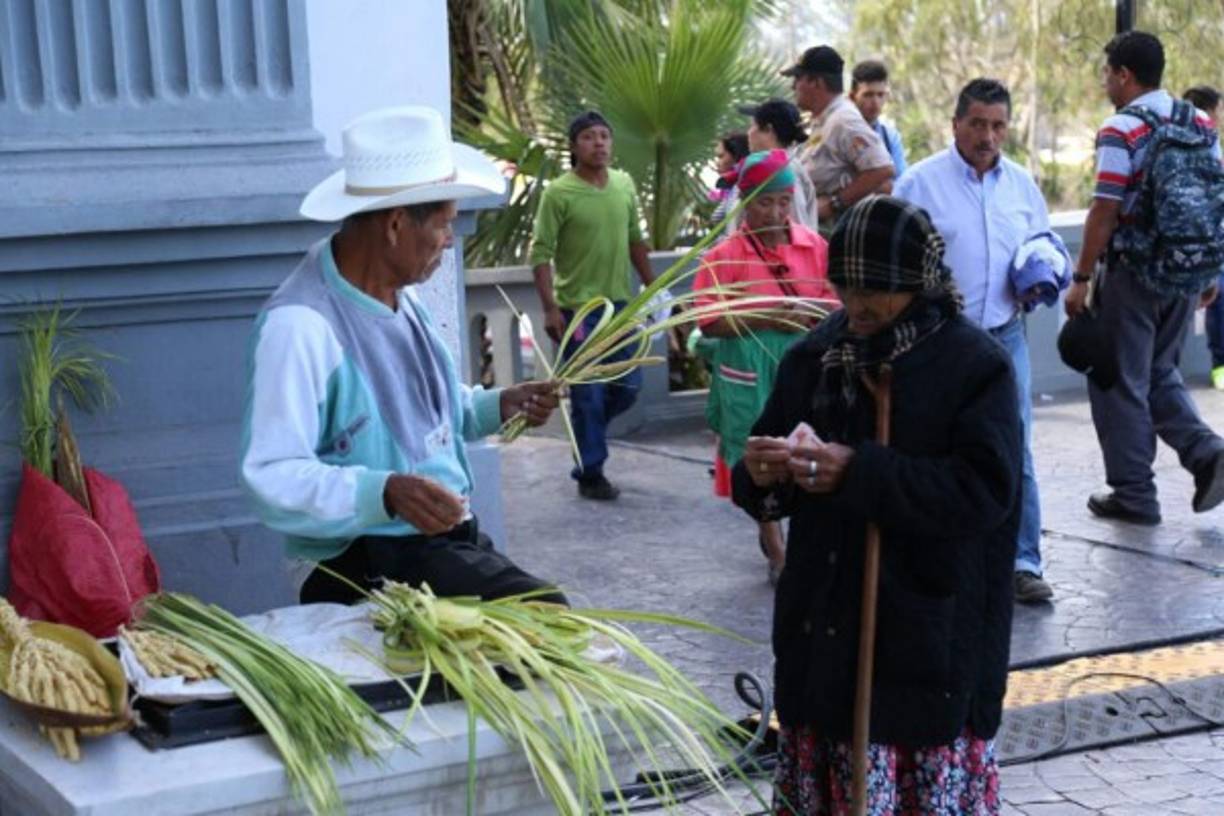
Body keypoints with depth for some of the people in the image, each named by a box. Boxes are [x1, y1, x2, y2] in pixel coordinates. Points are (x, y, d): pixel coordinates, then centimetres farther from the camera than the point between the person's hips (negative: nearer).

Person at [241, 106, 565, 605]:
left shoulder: (400, 295, 10)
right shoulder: (300, 324, -19)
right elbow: (272, 477, -23)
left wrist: (498, 407, 11)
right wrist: (386, 492, -36)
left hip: (449, 539, 9)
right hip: (374, 562, -9)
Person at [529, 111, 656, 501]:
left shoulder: (624, 185, 5)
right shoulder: (559, 193, -11)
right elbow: (541, 253, -12)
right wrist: (550, 309, -19)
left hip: (619, 304, 6)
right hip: (577, 308, -5)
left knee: (628, 387, 10)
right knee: (588, 394, 0)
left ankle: (586, 431, 35)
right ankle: (590, 474, 13)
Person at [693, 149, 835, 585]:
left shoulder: (815, 246, 2)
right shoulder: (725, 255, -7)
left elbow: (835, 302, 9)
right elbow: (707, 321, -10)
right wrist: (766, 321, -18)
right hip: (750, 371, -2)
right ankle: (777, 552, 18)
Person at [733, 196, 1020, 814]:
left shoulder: (976, 364, -9)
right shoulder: (817, 355, 5)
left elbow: (985, 492, -19)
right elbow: (766, 483, 11)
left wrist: (860, 473, -23)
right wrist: (762, 475, -14)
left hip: (928, 635, -4)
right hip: (825, 623, 5)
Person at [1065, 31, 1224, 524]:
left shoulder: (1121, 132, -14)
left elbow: (1104, 211, -17)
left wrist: (1081, 279, -11)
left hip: (1132, 275, -7)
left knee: (1121, 384, 5)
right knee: (1160, 373, 21)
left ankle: (1133, 496, 10)